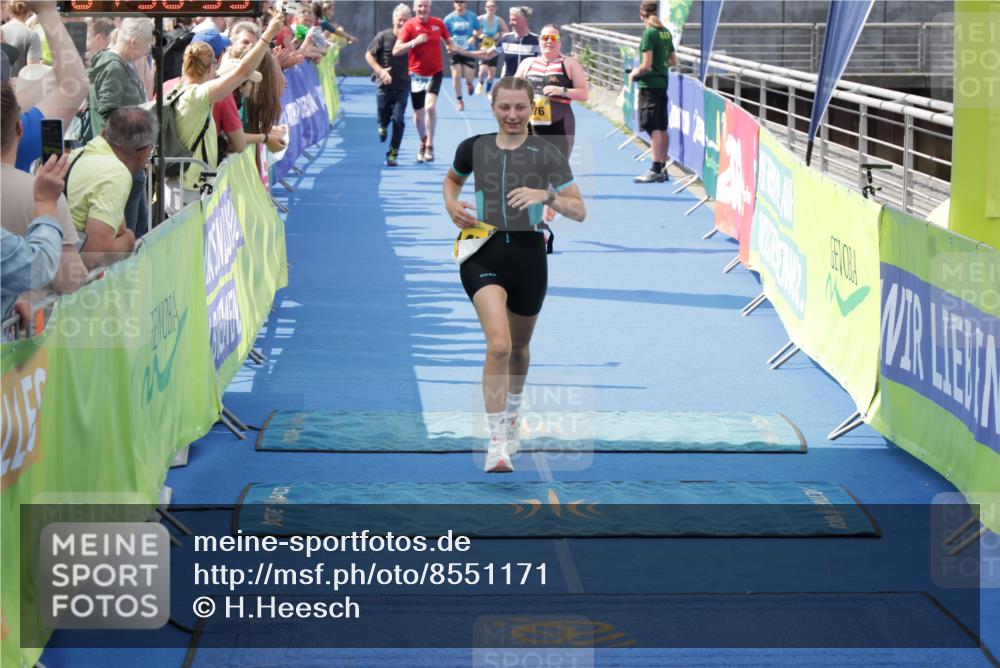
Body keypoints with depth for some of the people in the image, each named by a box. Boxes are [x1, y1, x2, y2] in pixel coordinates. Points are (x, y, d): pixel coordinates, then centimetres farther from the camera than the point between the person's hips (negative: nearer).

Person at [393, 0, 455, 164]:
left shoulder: (438, 23, -1)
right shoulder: (409, 26, -7)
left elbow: (448, 40, 17)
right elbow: (396, 50, -14)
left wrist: (451, 47, -5)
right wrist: (414, 42, -27)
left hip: (435, 72, 0)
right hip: (417, 74, 0)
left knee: (430, 106, -22)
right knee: (418, 113, 8)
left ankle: (430, 146, -12)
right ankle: (423, 142, 36)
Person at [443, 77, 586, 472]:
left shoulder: (547, 154, 0)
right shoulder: (473, 148, 4)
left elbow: (579, 211, -2)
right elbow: (453, 179, 27)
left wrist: (547, 195, -20)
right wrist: (451, 204, 5)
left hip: (528, 253, 1)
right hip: (483, 253, -1)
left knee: (519, 346, 19)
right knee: (498, 344, -21)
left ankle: (512, 414, 49)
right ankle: (497, 442, -18)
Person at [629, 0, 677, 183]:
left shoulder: (649, 34, -14)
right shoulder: (666, 32, 10)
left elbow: (646, 66, -17)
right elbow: (674, 62, 16)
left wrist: (634, 74, -1)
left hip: (649, 85, -8)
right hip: (662, 83, 8)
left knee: (655, 129, -10)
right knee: (662, 128, 11)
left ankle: (655, 170, -12)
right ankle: (663, 169, 16)